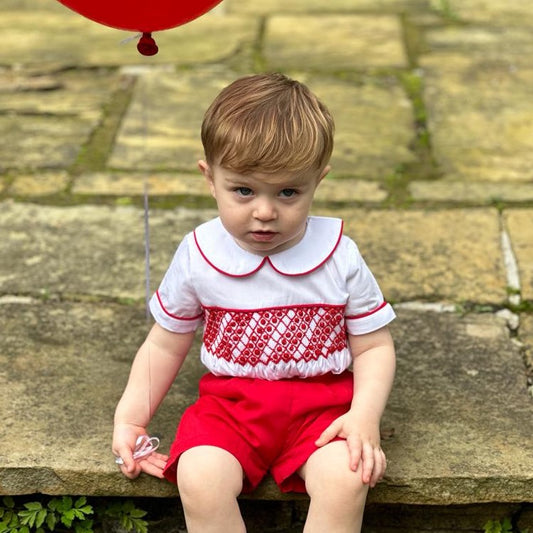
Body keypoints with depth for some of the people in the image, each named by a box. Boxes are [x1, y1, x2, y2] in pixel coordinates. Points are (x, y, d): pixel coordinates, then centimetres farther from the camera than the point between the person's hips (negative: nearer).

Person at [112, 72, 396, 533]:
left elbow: (373, 346, -1)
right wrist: (130, 417, -1)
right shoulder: (197, 256, -5)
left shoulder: (340, 257, -8)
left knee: (346, 481, -29)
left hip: (323, 402, -1)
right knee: (200, 481, -28)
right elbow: (166, 343, 8)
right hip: (231, 401, 1)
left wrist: (365, 417, -18)